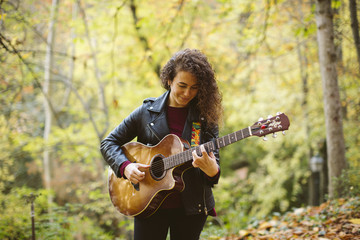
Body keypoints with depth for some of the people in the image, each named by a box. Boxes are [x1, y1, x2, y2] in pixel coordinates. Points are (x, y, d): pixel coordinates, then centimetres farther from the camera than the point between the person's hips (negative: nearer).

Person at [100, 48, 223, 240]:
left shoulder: (206, 116, -1)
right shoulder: (147, 111, 0)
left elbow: (214, 159, -6)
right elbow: (109, 143, 5)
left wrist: (211, 169, -30)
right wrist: (125, 166, -13)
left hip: (191, 208, 0)